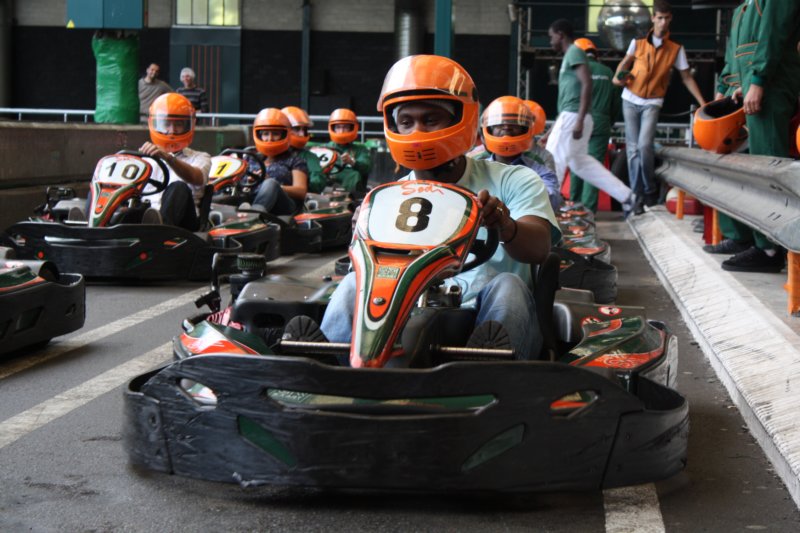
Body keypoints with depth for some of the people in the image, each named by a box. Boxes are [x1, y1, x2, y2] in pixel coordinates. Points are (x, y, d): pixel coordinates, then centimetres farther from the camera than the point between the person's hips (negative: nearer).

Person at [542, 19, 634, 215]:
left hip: (572, 117, -10)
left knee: (553, 162, -4)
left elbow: (587, 84, -20)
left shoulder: (574, 52, -7)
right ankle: (626, 196, 16)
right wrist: (551, 131, 25)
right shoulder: (570, 56, 22)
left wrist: (579, 120, -26)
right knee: (580, 162, 15)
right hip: (569, 117, 10)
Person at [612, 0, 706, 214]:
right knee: (633, 149, 0)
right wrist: (618, 76, -8)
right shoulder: (638, 43, 1)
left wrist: (703, 103, -4)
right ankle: (638, 195, 5)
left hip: (652, 103, -2)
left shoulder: (676, 49, -2)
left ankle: (650, 191, -2)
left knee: (644, 145, -20)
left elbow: (687, 78, 2)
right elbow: (625, 63, 14)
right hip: (631, 100, 2)